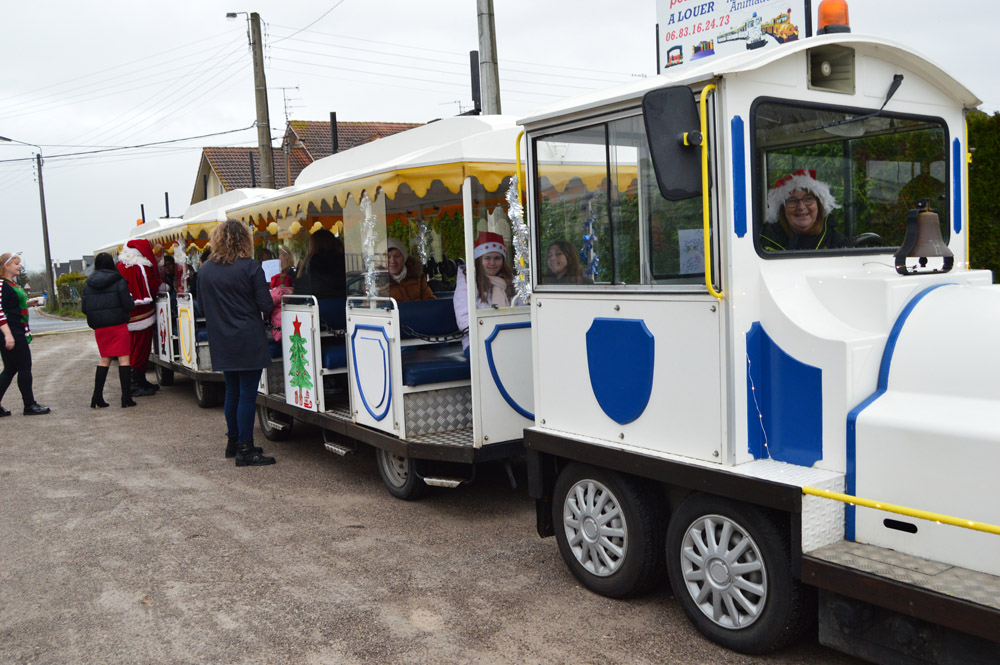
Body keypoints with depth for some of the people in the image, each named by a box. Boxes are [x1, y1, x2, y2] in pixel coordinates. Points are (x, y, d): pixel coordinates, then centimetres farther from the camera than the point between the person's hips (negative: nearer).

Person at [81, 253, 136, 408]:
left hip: (99, 328, 4)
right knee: (123, 359, 0)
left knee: (105, 359, 16)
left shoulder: (88, 284, 6)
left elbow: (84, 308, 6)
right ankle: (126, 397, -5)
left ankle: (97, 396, 10)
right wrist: (131, 299, 11)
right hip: (118, 325, -4)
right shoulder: (119, 281, -6)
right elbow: (128, 306, -10)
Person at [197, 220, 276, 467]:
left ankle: (233, 442, 27)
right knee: (247, 394, -1)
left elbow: (203, 308, 13)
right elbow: (265, 306, -12)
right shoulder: (251, 267, -11)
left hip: (221, 344, 6)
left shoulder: (204, 271, 5)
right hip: (248, 342, -6)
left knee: (232, 391, 18)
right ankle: (245, 450, 1)